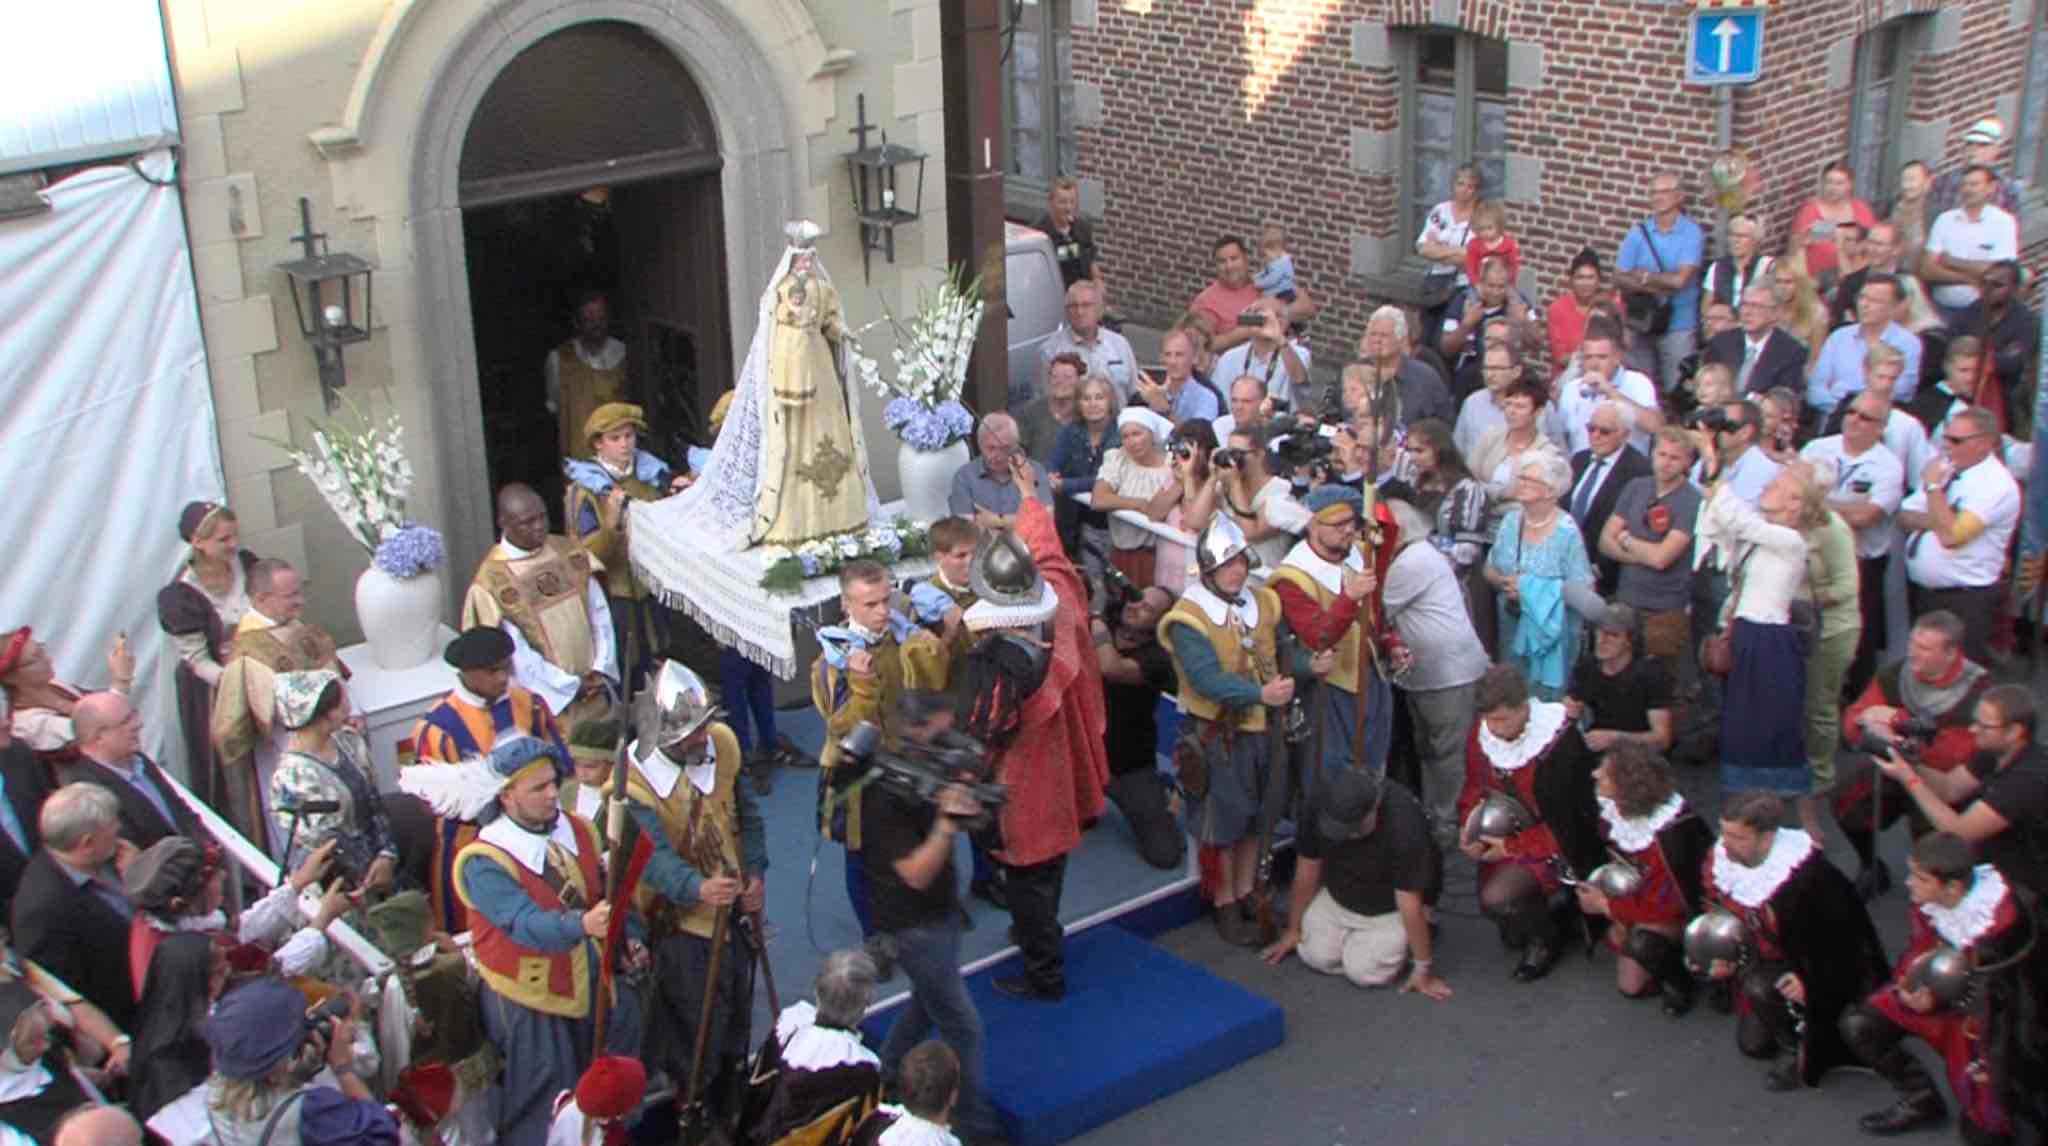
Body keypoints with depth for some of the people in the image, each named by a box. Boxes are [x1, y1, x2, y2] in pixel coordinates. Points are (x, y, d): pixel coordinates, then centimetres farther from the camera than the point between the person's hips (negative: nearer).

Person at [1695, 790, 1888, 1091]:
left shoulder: (1803, 872, -34)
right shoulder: (1719, 860, -15)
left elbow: (1836, 935, -25)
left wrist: (1809, 979, -29)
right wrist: (1723, 960, -11)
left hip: (1820, 967, -7)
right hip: (1765, 956, 7)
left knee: (1761, 988, -32)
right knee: (1751, 1042, 7)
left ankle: (1810, 1056, -6)